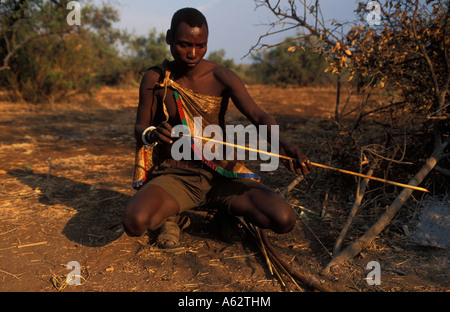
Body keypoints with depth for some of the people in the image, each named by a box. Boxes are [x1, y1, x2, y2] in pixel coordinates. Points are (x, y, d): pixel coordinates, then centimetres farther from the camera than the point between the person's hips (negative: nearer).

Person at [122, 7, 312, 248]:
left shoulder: (221, 77, -3)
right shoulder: (155, 79, -1)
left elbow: (258, 116, -14)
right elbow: (139, 128, 4)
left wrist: (281, 143, -36)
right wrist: (151, 134, -23)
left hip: (223, 174, 1)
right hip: (176, 176, 0)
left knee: (284, 220, -18)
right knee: (134, 222, -32)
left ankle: (229, 209, 12)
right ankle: (170, 214, 5)